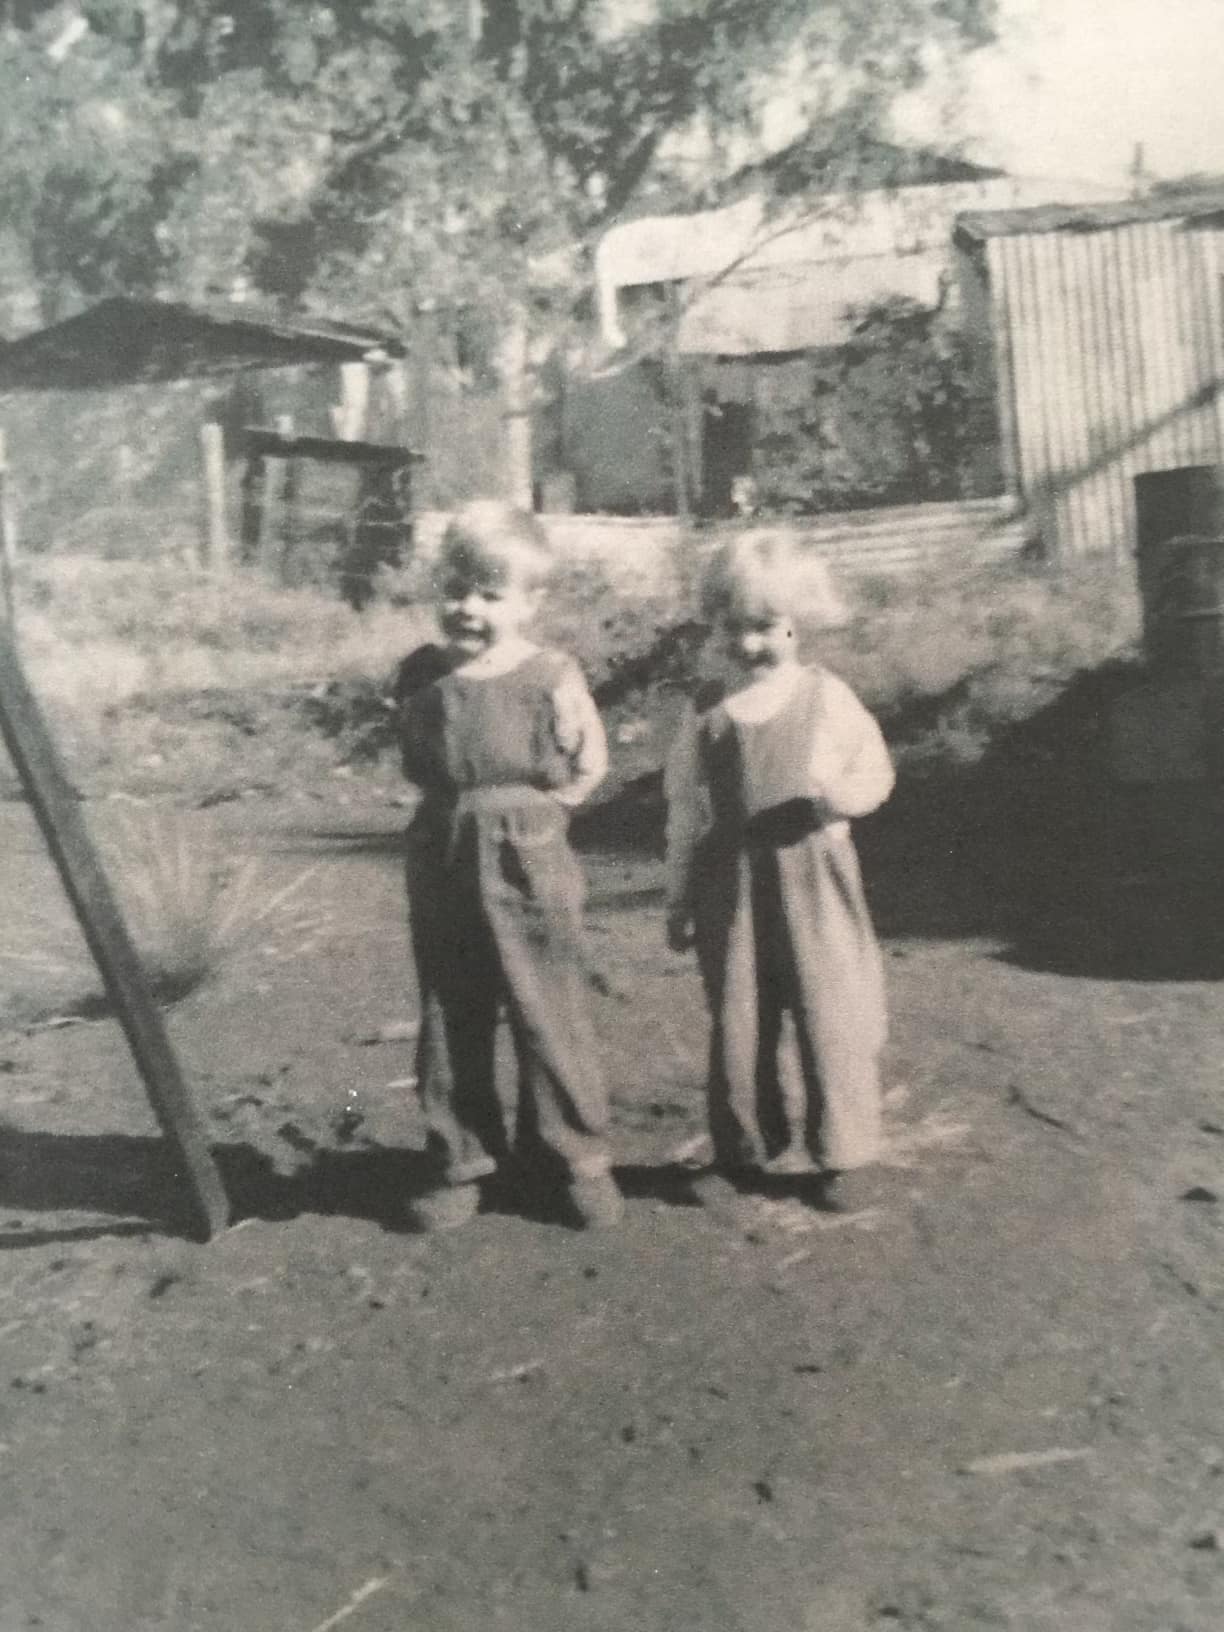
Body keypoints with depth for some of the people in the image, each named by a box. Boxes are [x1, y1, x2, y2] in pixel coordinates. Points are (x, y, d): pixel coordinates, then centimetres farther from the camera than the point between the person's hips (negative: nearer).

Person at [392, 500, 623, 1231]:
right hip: (443, 867, 4)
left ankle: (578, 1157, 22)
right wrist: (459, 806, 3)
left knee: (552, 1023, 5)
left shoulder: (552, 679, -10)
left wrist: (537, 805, -5)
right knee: (449, 1026, 12)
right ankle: (461, 1161, 26)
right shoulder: (420, 676, 1)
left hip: (530, 868, -4)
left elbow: (590, 764, 2)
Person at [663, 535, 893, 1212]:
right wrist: (678, 898, 9)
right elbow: (685, 809, 8)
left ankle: (835, 1154, 18)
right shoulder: (705, 708, 3)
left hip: (814, 874, -1)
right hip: (732, 882, 2)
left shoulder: (825, 695, -2)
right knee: (737, 1020, 6)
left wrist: (844, 795, -19)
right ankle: (743, 1154, 21)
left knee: (826, 1013, 3)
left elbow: (875, 769, 5)